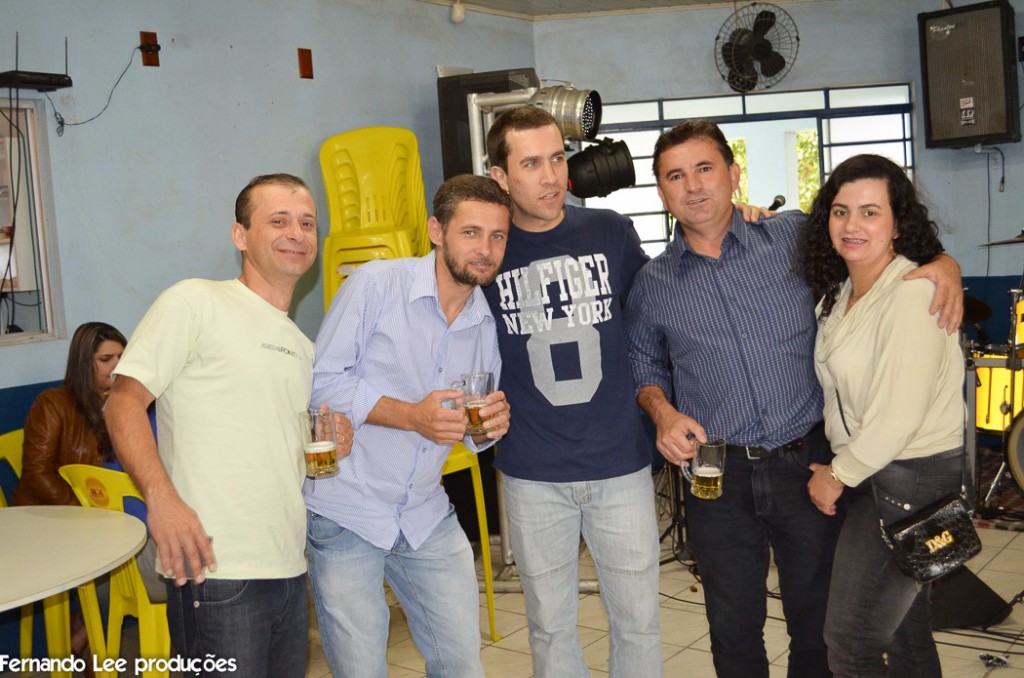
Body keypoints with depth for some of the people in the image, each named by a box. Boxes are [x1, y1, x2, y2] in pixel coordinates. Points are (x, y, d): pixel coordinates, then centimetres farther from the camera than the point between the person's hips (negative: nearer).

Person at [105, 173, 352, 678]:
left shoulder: (304, 348, 19)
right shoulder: (196, 303, -3)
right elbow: (123, 402, -9)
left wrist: (331, 448, 4)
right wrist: (161, 497, -23)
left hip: (290, 573, 7)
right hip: (218, 572, -7)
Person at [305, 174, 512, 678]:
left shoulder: (488, 323, 6)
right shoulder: (376, 285, -12)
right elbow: (322, 381, -13)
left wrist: (491, 424, -10)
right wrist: (411, 415, -24)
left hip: (427, 517, 5)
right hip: (346, 516, -5)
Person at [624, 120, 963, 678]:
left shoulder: (795, 238, -1)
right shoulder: (653, 284, 3)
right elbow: (644, 366, 15)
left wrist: (943, 262, -11)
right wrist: (663, 412, -4)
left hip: (808, 464, 0)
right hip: (718, 479, 1)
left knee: (818, 620, 16)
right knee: (734, 629, 13)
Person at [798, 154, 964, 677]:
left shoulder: (913, 294, -20)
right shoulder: (839, 293, 7)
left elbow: (899, 415, -23)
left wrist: (838, 476, -10)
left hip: (912, 480, -8)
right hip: (864, 473, 9)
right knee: (904, 633, 20)